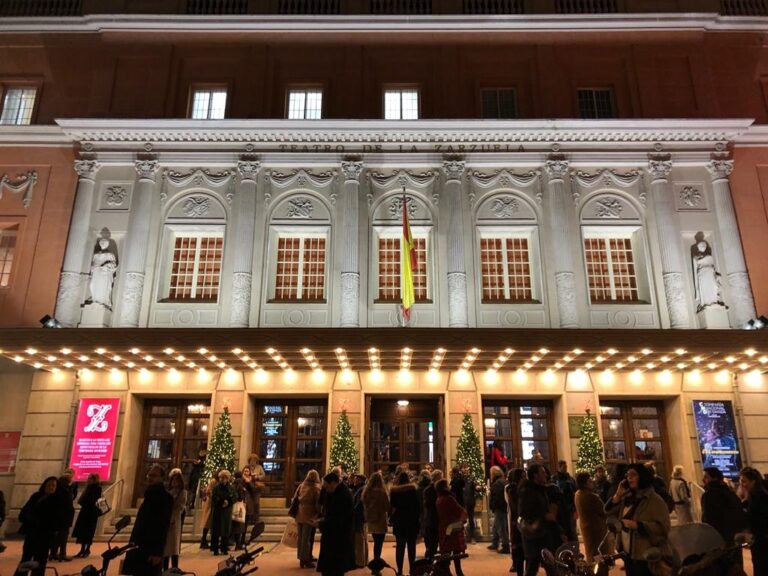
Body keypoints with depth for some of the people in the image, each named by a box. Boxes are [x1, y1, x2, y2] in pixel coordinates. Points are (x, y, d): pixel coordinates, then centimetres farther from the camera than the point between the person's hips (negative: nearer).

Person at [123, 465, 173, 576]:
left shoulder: (165, 497, -12)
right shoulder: (149, 495, 15)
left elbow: (164, 526, -17)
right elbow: (142, 523, 15)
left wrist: (158, 552, -20)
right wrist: (134, 544, 11)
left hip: (152, 549, -8)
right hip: (141, 547, 8)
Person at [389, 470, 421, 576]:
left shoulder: (394, 491, -1)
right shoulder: (412, 489, -8)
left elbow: (392, 506, 6)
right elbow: (417, 505, -6)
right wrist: (417, 517, 3)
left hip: (398, 522, 2)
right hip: (411, 521, -2)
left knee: (400, 547, 8)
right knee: (411, 547, 5)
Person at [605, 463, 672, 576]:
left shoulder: (655, 500, -13)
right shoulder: (628, 498, 10)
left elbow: (663, 527, -22)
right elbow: (609, 512, 9)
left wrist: (637, 525, -28)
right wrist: (618, 495, -3)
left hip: (649, 557, -7)